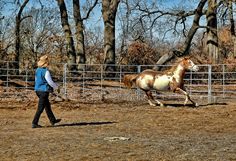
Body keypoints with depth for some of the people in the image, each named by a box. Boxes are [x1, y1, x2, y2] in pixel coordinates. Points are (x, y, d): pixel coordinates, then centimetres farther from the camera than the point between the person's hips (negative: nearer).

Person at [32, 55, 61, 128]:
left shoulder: (37, 70, 5)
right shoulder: (45, 71, -19)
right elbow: (50, 82, -15)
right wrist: (56, 87, 6)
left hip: (38, 90, 9)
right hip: (44, 91, -8)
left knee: (47, 106, 20)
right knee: (40, 108, -2)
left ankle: (53, 120, 32)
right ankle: (34, 123, -1)